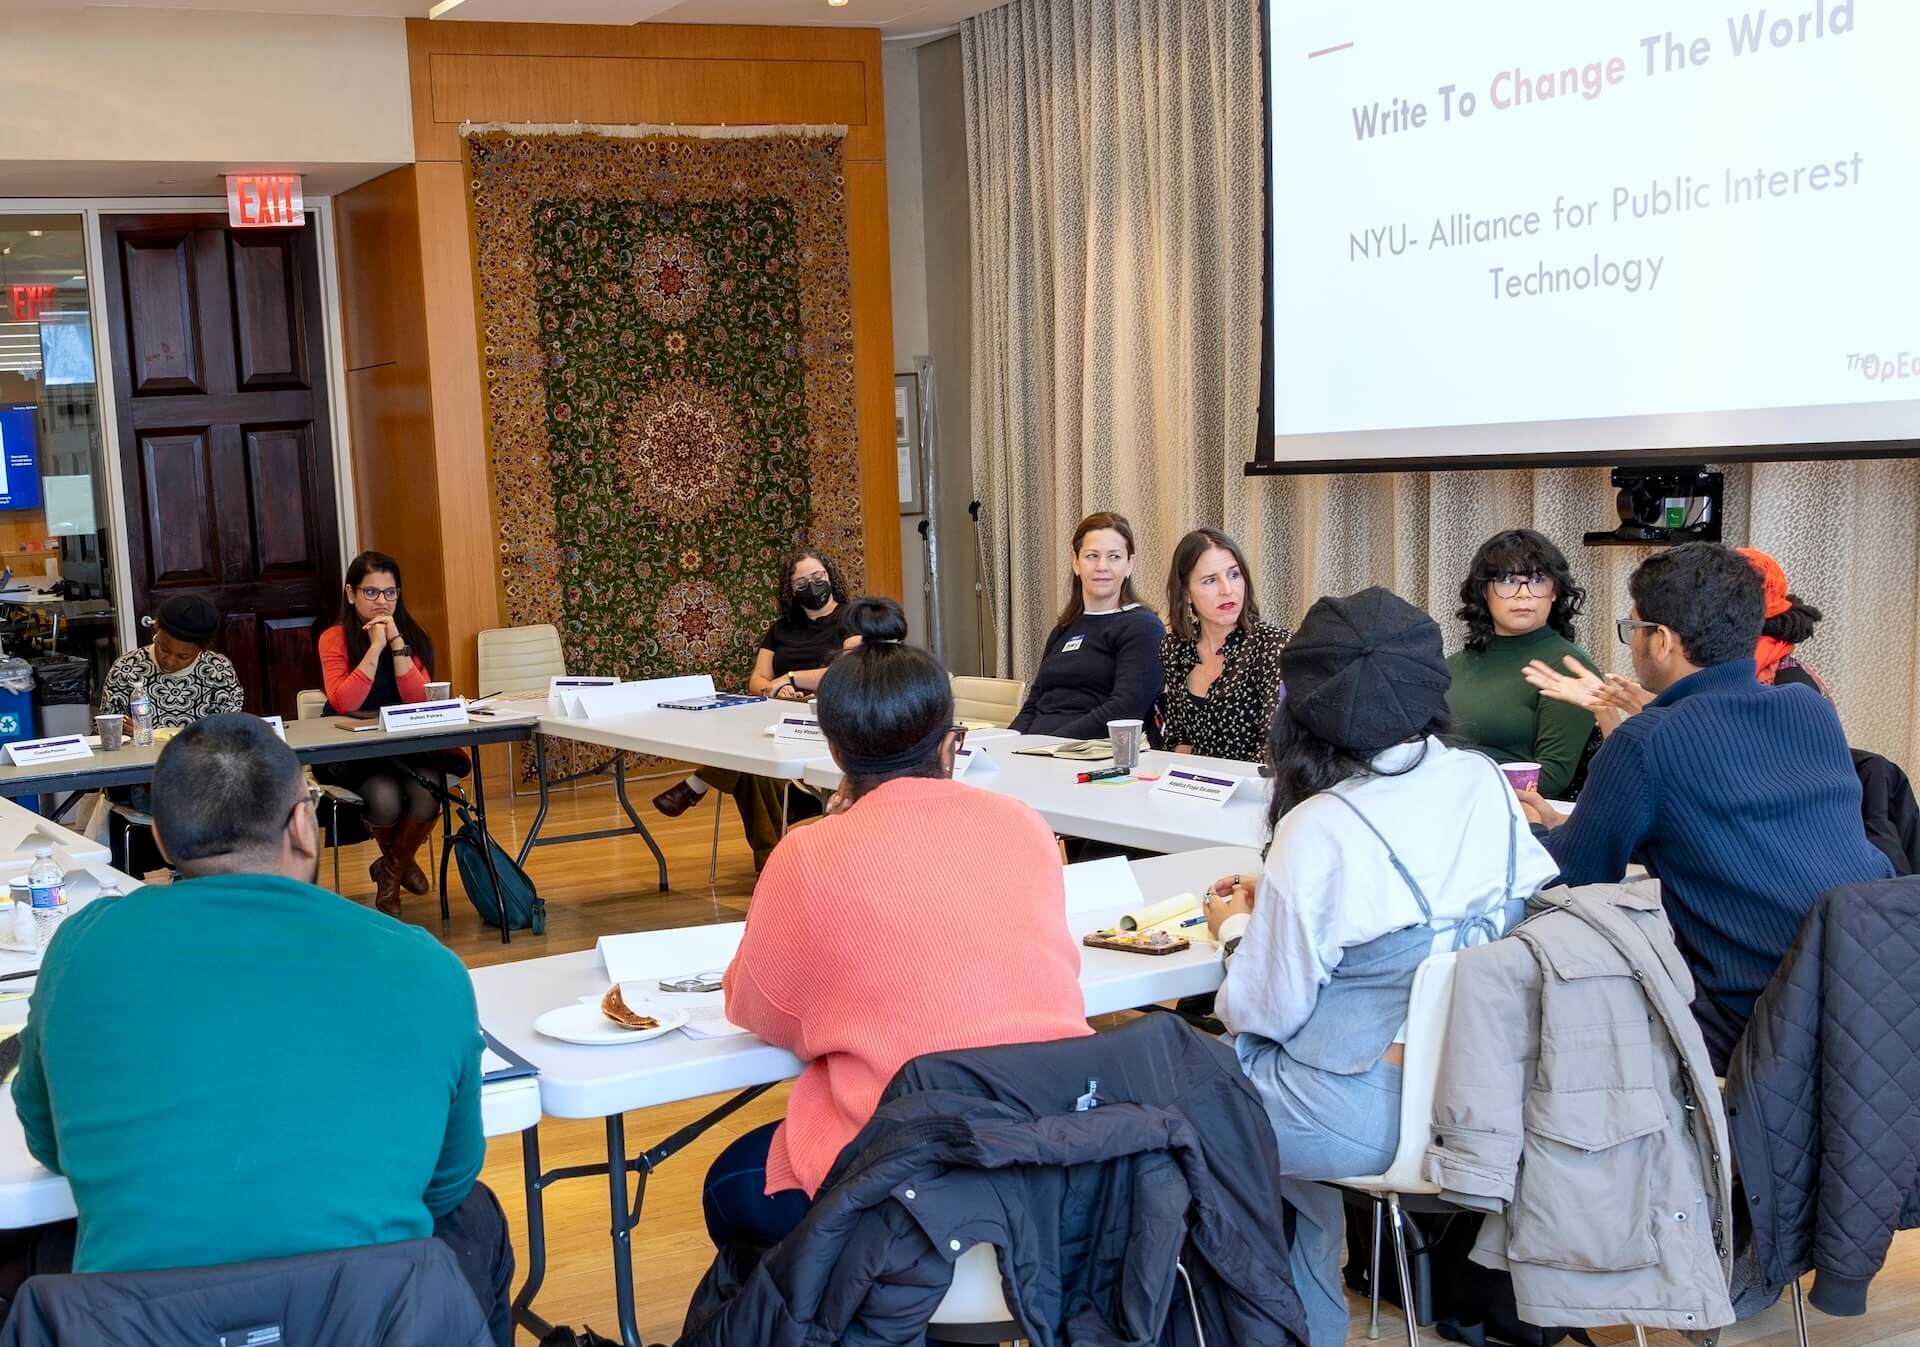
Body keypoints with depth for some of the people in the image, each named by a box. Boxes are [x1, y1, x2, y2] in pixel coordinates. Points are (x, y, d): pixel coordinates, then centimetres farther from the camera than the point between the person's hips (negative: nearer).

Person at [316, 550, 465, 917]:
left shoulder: (414, 637, 4)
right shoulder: (335, 639, -5)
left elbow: (419, 701, -11)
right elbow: (344, 703, -19)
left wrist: (397, 643, -17)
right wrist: (376, 647, -20)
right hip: (355, 751, -3)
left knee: (425, 797, -29)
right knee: (385, 797, -33)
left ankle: (391, 871, 4)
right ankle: (399, 864, 5)